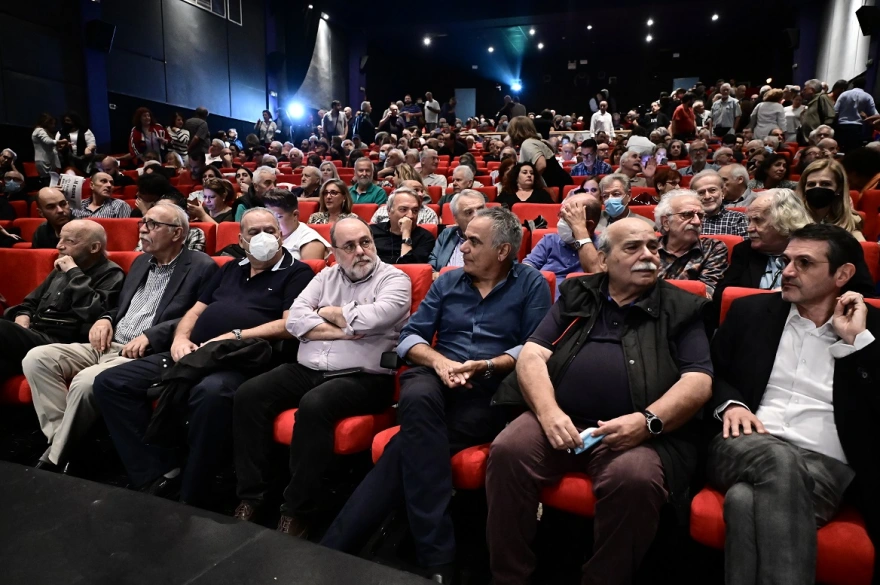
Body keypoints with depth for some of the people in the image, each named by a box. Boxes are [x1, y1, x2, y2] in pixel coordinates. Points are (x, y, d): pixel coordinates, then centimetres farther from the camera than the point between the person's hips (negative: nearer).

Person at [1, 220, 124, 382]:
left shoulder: (110, 274, -3)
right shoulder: (61, 269, 22)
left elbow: (94, 315, -20)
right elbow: (31, 302, 29)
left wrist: (74, 273, -13)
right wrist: (23, 318, 5)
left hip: (63, 345, -7)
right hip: (34, 334, 8)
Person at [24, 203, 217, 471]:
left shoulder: (201, 268, -7)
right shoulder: (141, 261, 19)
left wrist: (150, 336, -22)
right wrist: (105, 318, 5)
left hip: (147, 355, -8)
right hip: (108, 345, 8)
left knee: (85, 381, -31)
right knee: (36, 358, -9)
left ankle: (55, 460, -9)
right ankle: (60, 439, -8)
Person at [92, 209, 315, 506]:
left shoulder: (297, 272, 4)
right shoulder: (231, 269, 23)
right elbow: (195, 312, 23)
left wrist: (234, 336, -14)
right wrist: (181, 338, 2)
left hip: (241, 362, -7)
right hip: (193, 354, 8)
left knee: (211, 392, -40)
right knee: (109, 382, -5)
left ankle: (189, 498, -20)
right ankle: (159, 474, -6)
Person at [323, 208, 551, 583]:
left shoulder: (531, 284, 7)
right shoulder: (447, 282, 17)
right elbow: (409, 337, 10)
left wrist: (486, 365, -17)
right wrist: (438, 361, -10)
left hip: (493, 389, -2)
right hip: (437, 377, 3)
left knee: (411, 442, -29)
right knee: (417, 397, -35)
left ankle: (337, 547, -18)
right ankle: (434, 555, -28)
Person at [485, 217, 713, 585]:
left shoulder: (681, 308, 12)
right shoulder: (576, 295, 16)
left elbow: (699, 382, 1)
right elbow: (532, 354, 6)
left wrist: (647, 421, -17)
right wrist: (548, 411, -12)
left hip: (640, 432, -1)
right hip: (561, 420, 2)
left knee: (634, 480, -32)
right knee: (507, 451, -23)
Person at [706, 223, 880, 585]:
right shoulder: (751, 311, 15)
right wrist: (729, 404, -5)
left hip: (823, 465, -1)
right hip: (746, 449, 2)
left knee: (747, 499, -36)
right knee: (778, 457, -37)